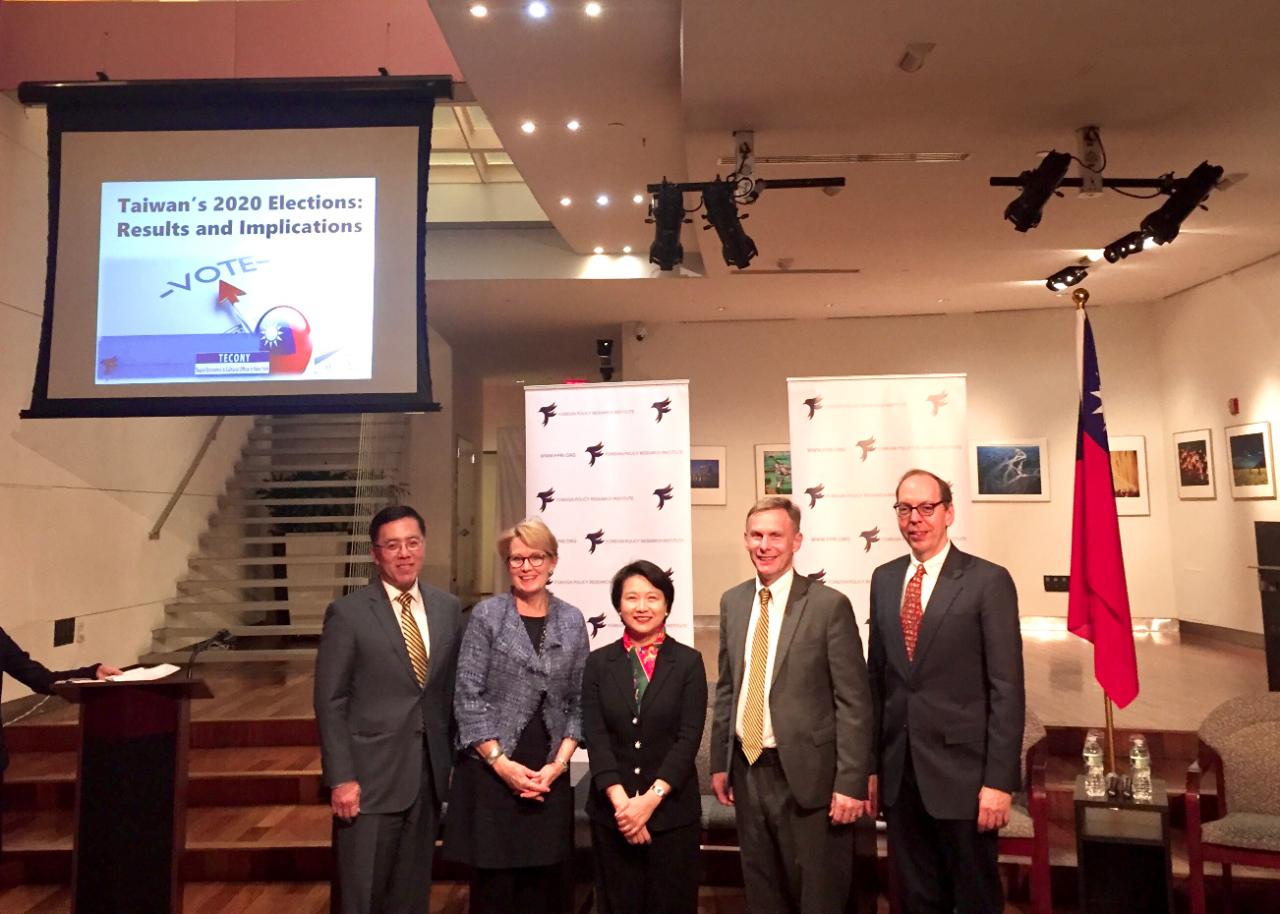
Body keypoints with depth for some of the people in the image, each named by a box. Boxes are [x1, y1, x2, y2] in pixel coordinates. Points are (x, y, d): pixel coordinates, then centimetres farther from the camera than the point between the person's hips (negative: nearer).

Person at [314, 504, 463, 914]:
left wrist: (455, 759, 7)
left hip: (429, 773, 4)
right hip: (371, 776, -4)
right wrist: (341, 778, -12)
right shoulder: (347, 613, -8)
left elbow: (454, 689, 10)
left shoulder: (447, 607, 5)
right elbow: (330, 702, -8)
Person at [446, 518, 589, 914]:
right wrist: (502, 763, -11)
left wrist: (559, 763, -5)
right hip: (491, 771, -2)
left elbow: (579, 701, 5)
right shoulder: (487, 615, -4)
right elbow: (467, 697, -7)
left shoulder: (571, 620, 4)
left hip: (549, 776, 2)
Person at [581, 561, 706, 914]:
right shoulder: (599, 662, 3)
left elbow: (689, 737, -7)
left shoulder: (688, 662, -1)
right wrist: (619, 800, -15)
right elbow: (595, 737, -4)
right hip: (612, 810, 1)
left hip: (671, 810, -1)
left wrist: (651, 799, -15)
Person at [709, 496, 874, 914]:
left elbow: (854, 702, -11)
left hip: (806, 774, -5)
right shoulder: (732, 602, 5)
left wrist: (851, 783, -14)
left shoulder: (830, 605, -11)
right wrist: (719, 762, 11)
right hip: (747, 770, 5)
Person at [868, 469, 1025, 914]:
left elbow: (1007, 688, -10)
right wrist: (870, 761, 8)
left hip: (961, 769, -4)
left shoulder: (988, 581, -8)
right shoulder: (884, 579, 7)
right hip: (898, 770, 5)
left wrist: (1000, 779, -13)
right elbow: (876, 674, 10)